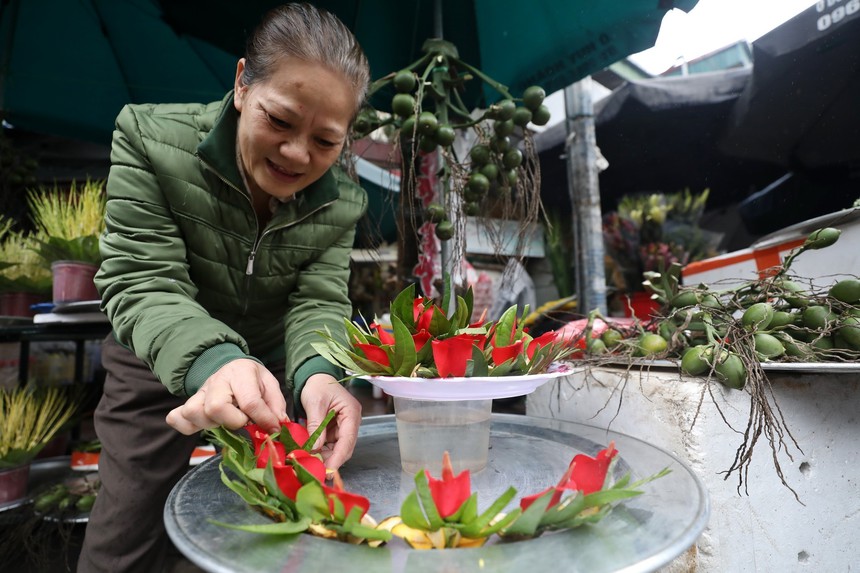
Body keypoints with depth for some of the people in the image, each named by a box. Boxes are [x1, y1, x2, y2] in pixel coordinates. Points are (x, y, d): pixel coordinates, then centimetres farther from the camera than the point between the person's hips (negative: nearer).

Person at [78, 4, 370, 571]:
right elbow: (142, 282, -27)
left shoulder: (343, 205, -16)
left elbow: (318, 302, -19)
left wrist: (317, 374, -43)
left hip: (274, 367, 2)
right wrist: (210, 361, -47)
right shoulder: (150, 137, -22)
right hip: (159, 360, -1)